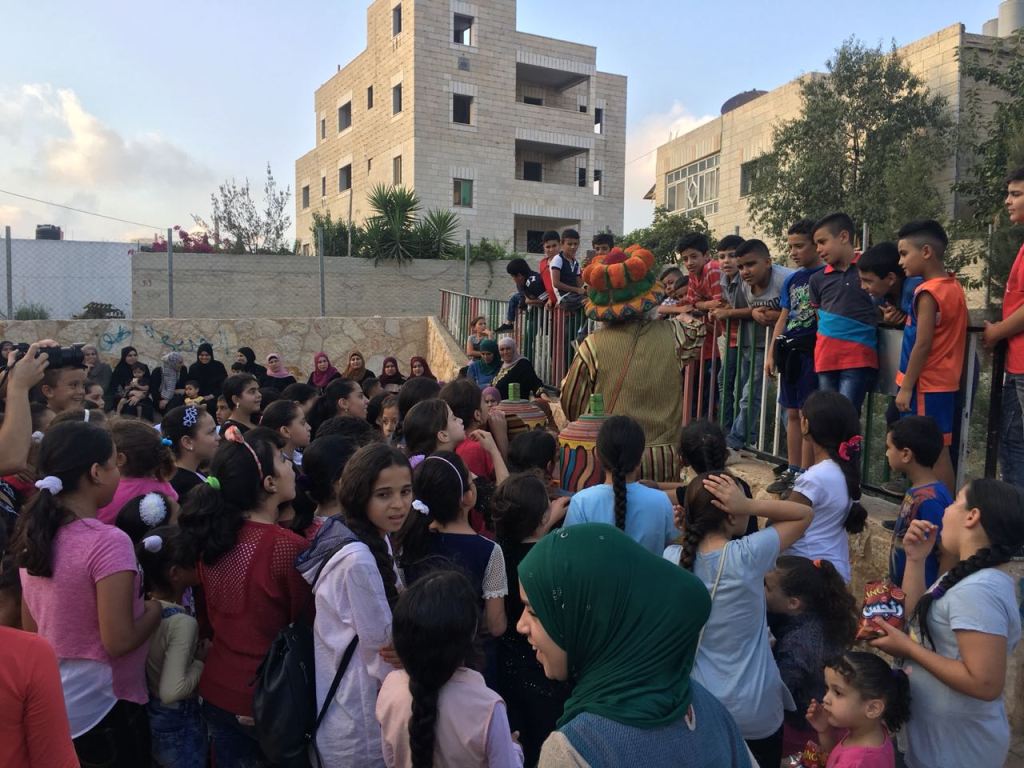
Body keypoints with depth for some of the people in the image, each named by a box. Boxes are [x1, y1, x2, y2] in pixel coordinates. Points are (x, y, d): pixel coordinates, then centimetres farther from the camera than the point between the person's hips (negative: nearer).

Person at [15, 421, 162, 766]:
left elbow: (30, 627, 8)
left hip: (50, 699, 7)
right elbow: (119, 642, -24)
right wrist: (156, 609, -7)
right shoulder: (109, 542, -25)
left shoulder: (31, 535, -1)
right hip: (103, 705, -7)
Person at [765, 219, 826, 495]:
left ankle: (805, 475, 4)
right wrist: (771, 353, 13)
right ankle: (792, 470, 19)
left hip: (812, 350, -7)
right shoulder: (791, 280, 15)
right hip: (790, 351, 7)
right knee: (792, 413, 11)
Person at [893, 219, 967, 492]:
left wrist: (906, 387, -16)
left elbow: (922, 345, -19)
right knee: (939, 449, 13)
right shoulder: (954, 286, 10)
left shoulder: (928, 292, -16)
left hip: (927, 385, -9)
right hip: (945, 381, 9)